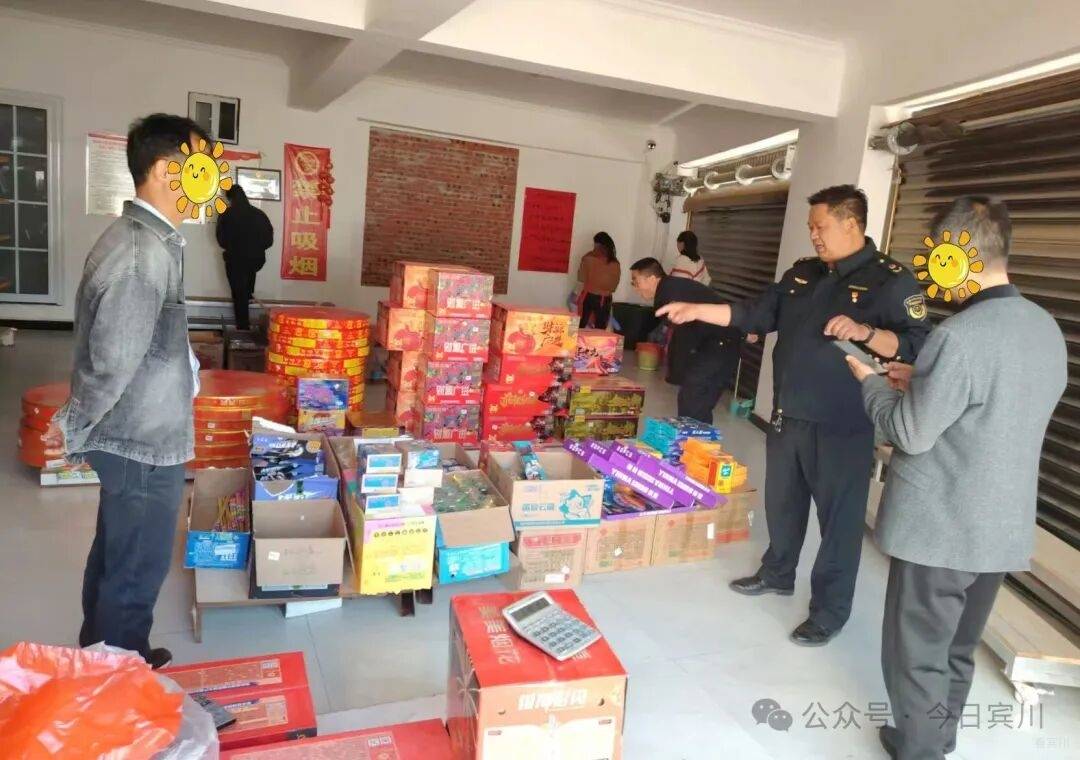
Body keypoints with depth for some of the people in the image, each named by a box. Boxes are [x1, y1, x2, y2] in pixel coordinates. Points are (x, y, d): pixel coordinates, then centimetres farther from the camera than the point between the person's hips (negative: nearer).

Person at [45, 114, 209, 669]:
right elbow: (113, 362, -25)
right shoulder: (146, 252, -25)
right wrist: (73, 429, -11)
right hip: (145, 441, -10)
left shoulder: (138, 236, 8)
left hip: (131, 433, 10)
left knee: (115, 555, 23)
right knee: (137, 570, 7)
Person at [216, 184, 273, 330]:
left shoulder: (226, 215, -9)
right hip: (257, 259, 3)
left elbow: (221, 239, -3)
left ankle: (243, 327, 10)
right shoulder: (259, 214, -2)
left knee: (239, 294, 8)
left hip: (236, 259, -2)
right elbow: (269, 239, 0)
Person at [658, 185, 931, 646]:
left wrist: (863, 332, -32)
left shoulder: (891, 280, -10)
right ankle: (777, 574, 40)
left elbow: (916, 346, -17)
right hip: (788, 415, 7)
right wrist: (699, 310, 5)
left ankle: (830, 610, 18)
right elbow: (757, 315, 13)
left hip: (842, 426, -7)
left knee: (839, 516, 3)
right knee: (782, 501, 20)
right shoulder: (803, 273, 11)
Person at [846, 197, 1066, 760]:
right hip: (1001, 528, 8)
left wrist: (872, 382, -2)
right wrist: (923, 383, 13)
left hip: (939, 527, -8)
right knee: (957, 650, 23)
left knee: (916, 654, 10)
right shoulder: (1048, 330, 3)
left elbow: (909, 433, -19)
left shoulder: (960, 335, -24)